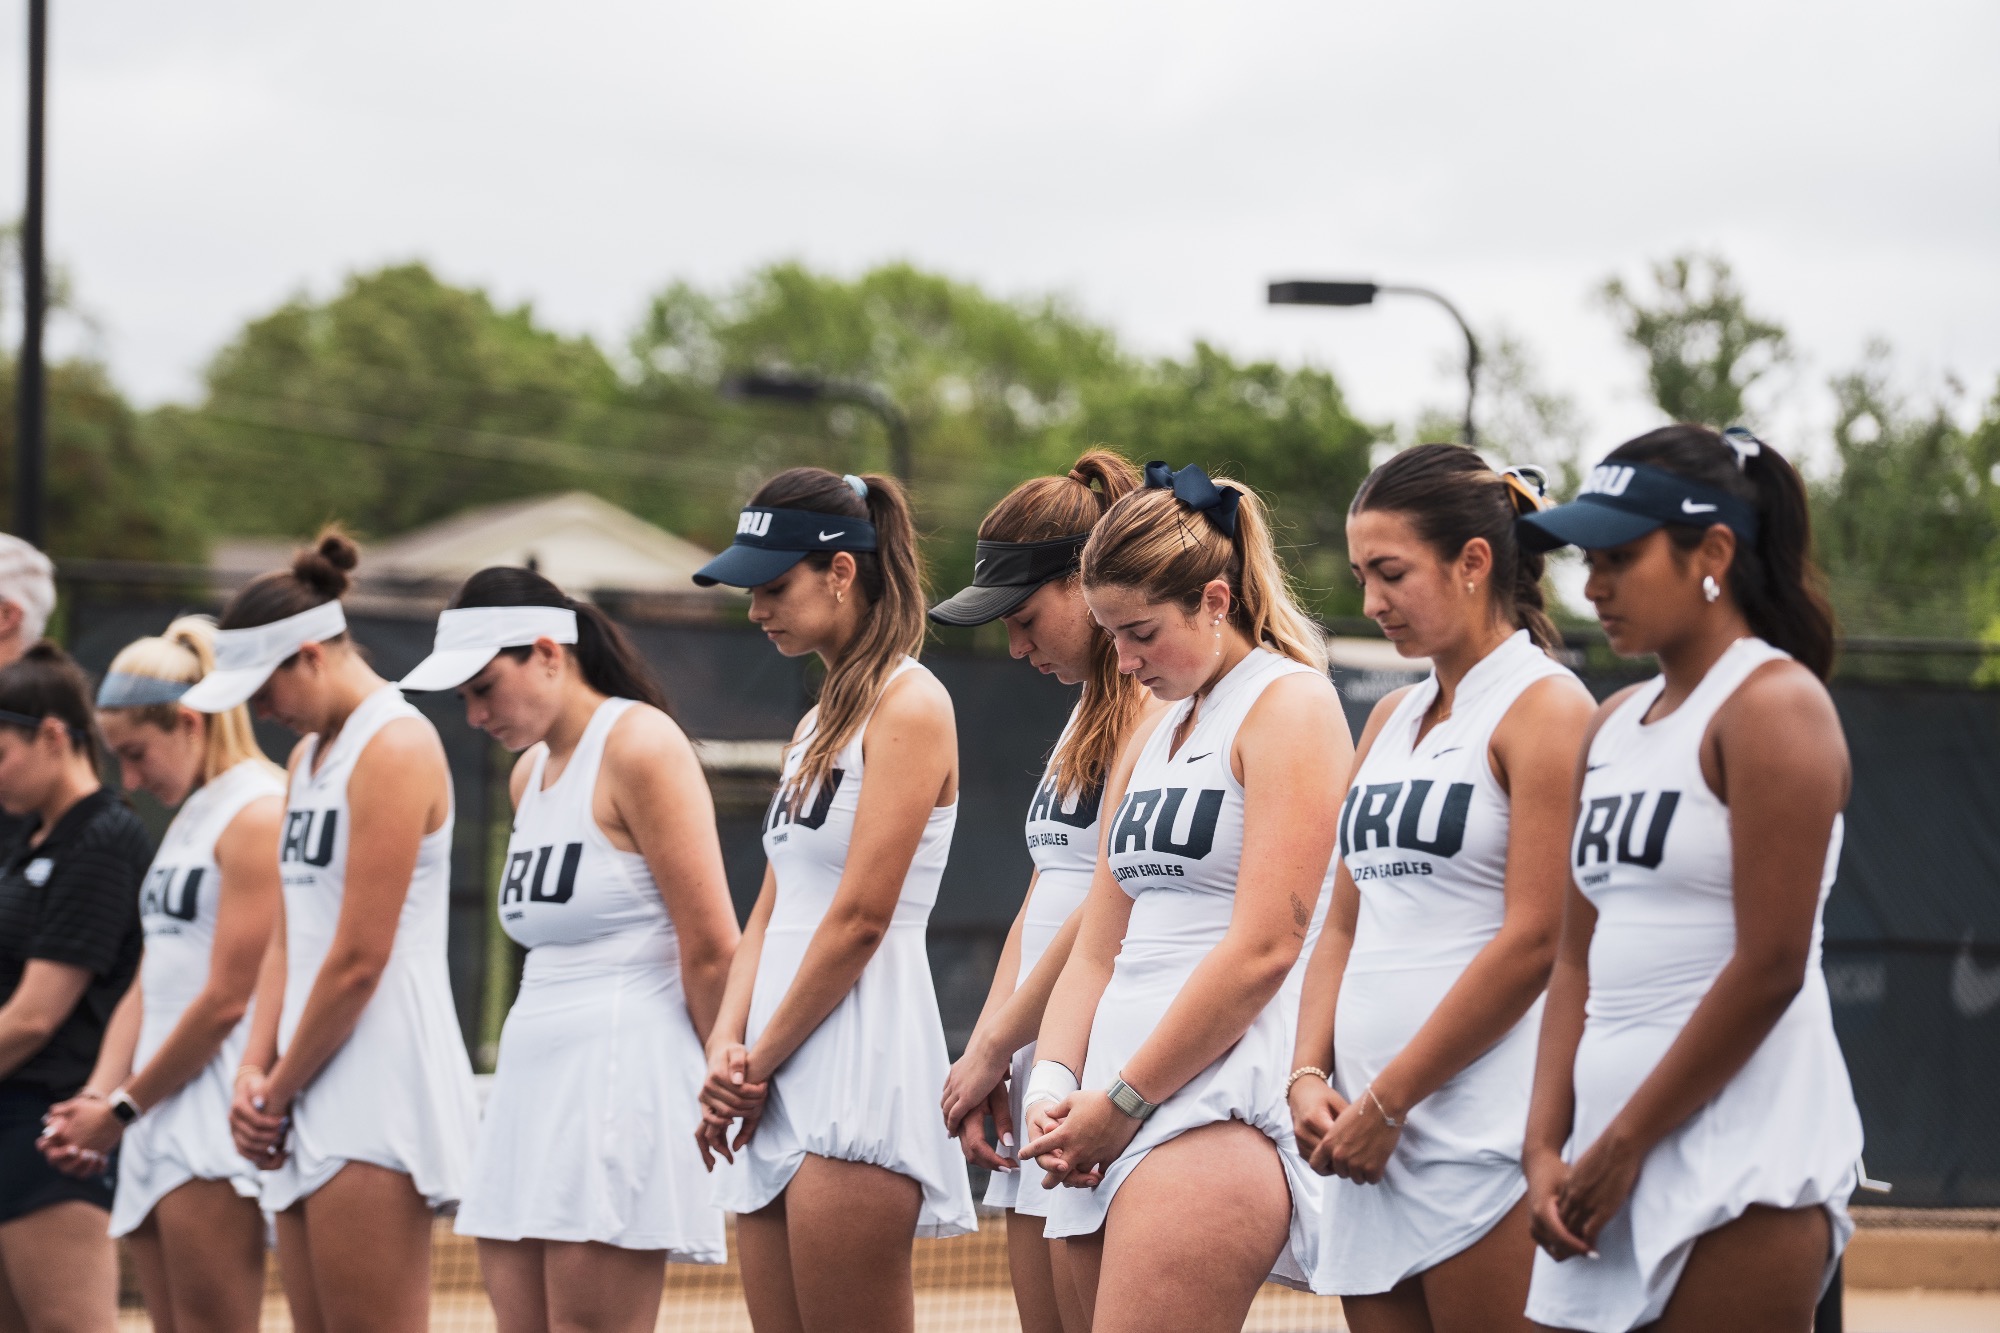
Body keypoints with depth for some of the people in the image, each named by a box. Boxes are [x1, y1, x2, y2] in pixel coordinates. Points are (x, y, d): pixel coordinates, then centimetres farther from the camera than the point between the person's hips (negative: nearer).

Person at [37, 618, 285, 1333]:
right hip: (160, 1123, 9)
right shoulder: (187, 819, 21)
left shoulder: (259, 813, -10)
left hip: (218, 1112, -9)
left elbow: (227, 1000, -14)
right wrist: (97, 1099, 6)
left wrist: (125, 1108, -7)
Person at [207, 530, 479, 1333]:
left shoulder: (395, 747, -10)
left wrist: (280, 1089, -6)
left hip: (380, 1084, -9)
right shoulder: (311, 753, 19)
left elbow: (359, 959, -14)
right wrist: (256, 1070, 5)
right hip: (312, 1106, 9)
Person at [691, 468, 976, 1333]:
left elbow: (859, 920, -13)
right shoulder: (818, 723, 19)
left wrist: (761, 1062, -8)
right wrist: (728, 1045, 2)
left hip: (861, 1064, -9)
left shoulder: (909, 707, -8)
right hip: (781, 1095, 9)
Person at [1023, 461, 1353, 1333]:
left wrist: (1123, 1101, -9)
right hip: (1111, 1128, 8)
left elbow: (1264, 947, -12)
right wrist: (1054, 1085, 3)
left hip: (1215, 1109, -8)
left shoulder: (1289, 706, -3)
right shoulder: (1151, 739, 23)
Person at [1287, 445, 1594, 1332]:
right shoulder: (1392, 720, 19)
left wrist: (1387, 1103, -12)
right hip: (1370, 1147, 7)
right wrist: (1310, 1076, 3)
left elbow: (1534, 941, -13)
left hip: (1488, 1145, -7)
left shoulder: (1544, 707, -5)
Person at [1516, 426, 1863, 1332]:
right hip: (1607, 1158, 8)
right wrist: (1546, 1147, 3)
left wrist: (1626, 1142, -11)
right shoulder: (1614, 727, 17)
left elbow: (1770, 967, -14)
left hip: (1743, 1147, -8)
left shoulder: (1773, 704, -7)